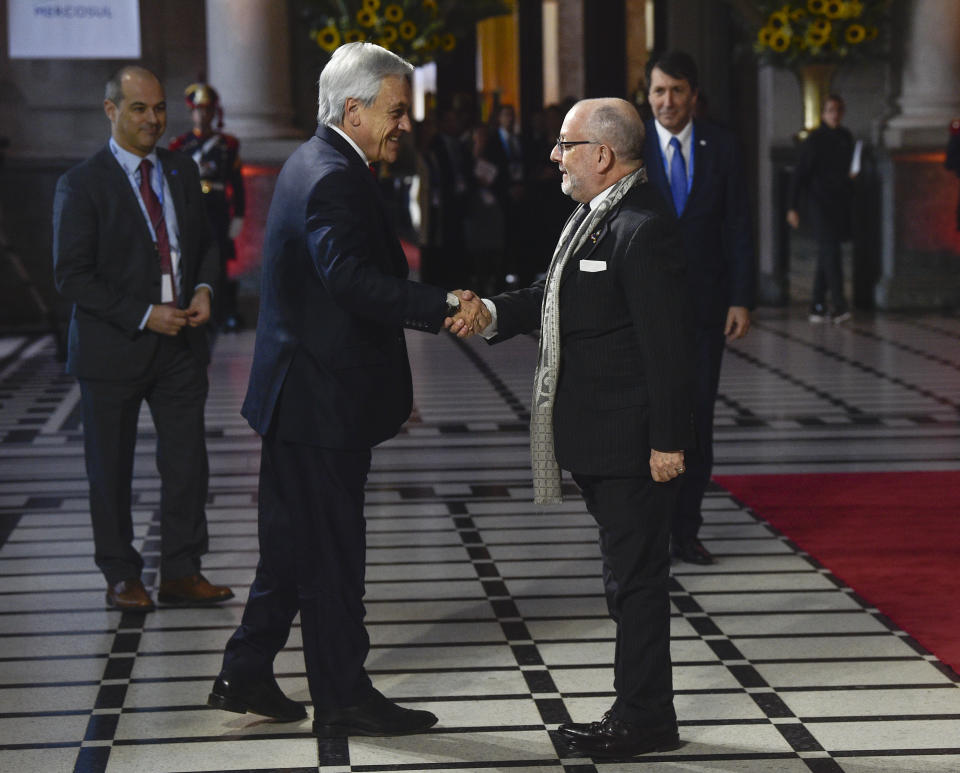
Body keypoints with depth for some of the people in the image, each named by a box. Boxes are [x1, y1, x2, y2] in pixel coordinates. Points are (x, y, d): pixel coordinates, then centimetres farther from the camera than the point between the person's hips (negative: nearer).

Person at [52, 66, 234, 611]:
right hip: (114, 349, -4)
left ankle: (182, 572, 15)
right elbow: (72, 276, -13)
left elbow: (205, 244, 18)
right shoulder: (83, 184, -10)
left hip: (181, 342, 5)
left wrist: (203, 289, -3)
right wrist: (144, 316, -18)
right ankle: (122, 576, 18)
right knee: (111, 469, 6)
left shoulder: (182, 172, 8)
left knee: (188, 460, 4)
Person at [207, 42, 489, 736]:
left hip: (300, 394, 11)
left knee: (294, 543, 17)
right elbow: (352, 280, -34)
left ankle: (246, 676, 25)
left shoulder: (313, 163, 15)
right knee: (331, 553, 0)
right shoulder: (335, 179, -19)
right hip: (325, 400, -11)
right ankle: (343, 699, 10)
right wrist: (443, 307, -39)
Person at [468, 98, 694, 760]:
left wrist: (668, 442, -20)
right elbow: (555, 298, 18)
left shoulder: (644, 230, -19)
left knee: (635, 576, 0)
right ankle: (643, 710, 26)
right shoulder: (594, 215, 12)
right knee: (631, 575, 16)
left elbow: (666, 345, -21)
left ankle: (644, 717, 10)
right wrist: (494, 313, 0)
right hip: (597, 439, 10)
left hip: (634, 443, -10)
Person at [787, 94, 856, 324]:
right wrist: (793, 207, -11)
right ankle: (838, 305, -21)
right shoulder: (814, 140, -7)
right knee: (831, 250, -16)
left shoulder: (846, 137, 11)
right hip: (820, 200, -6)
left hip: (841, 201, 6)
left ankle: (818, 307, 15)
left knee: (827, 254, 9)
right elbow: (799, 174, -7)